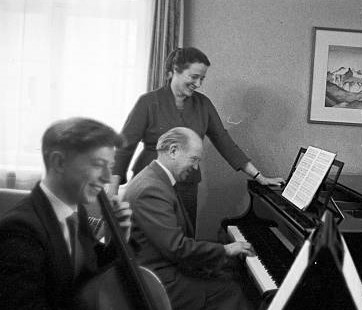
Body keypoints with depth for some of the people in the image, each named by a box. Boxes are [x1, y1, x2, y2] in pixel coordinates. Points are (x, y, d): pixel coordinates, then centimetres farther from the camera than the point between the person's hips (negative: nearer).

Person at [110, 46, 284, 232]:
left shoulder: (203, 104, 6)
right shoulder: (149, 103, -6)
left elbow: (225, 143, 9)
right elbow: (124, 147, -9)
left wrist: (259, 177, 5)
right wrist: (113, 196, -17)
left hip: (187, 190, 3)